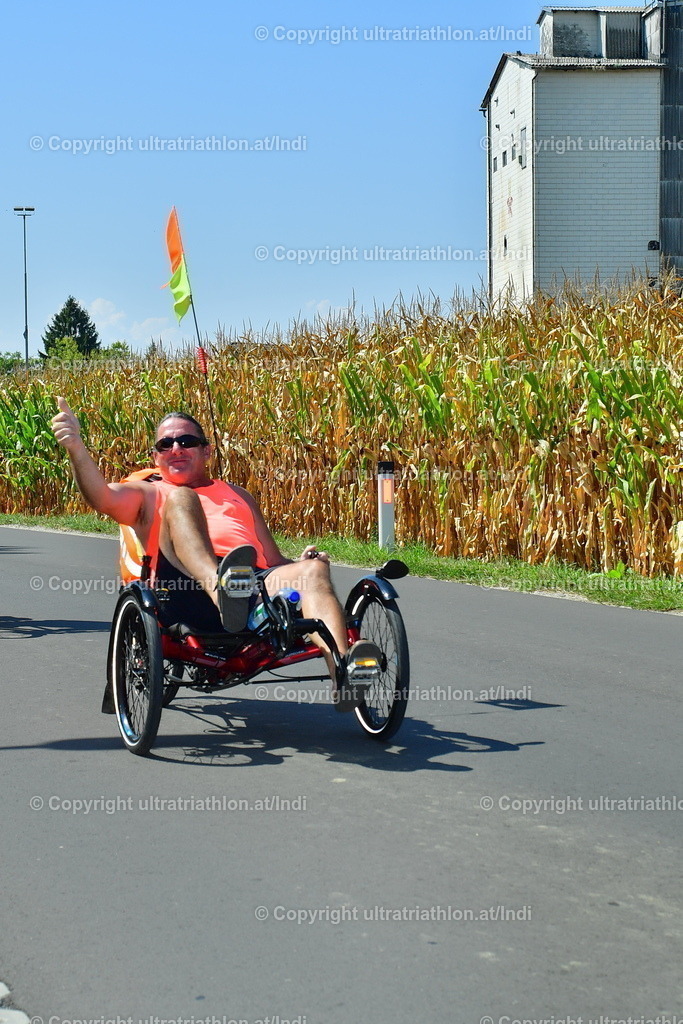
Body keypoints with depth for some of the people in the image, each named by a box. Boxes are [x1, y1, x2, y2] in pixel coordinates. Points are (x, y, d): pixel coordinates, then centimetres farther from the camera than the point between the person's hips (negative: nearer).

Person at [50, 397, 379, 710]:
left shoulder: (237, 495, 38)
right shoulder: (147, 493, 28)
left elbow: (275, 562, 32)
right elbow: (101, 496, 4)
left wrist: (300, 562, 9)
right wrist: (76, 448, -14)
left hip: (255, 585, 3)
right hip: (187, 589, -3)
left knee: (312, 569, -27)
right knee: (179, 498, -25)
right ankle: (221, 589, -56)